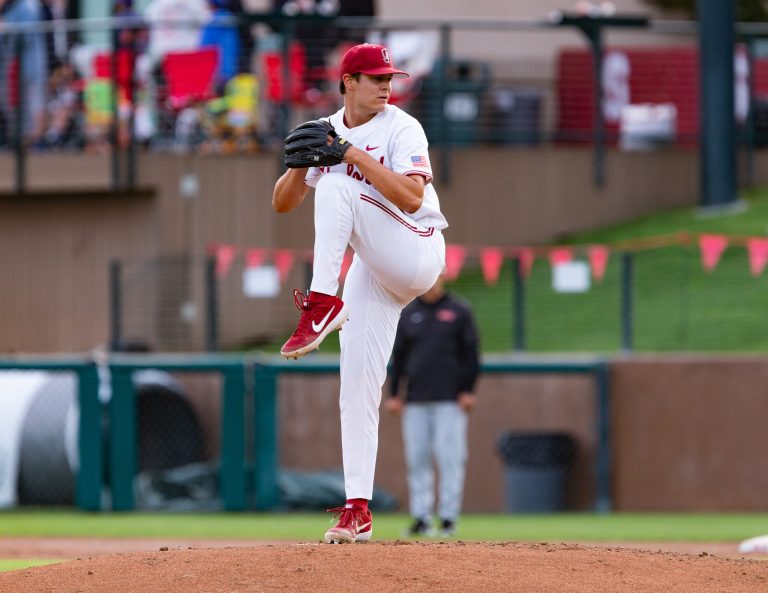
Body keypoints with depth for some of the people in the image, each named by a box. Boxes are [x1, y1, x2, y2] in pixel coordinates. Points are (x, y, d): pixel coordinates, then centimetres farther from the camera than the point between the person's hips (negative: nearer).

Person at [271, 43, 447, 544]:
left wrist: (356, 155, -25)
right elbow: (283, 203, 7)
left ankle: (323, 305, -34)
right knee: (356, 391, -1)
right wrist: (301, 163, -13)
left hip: (416, 254, -6)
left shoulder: (401, 129, -9)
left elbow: (412, 197, -23)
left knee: (336, 186, -27)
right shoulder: (328, 133, 9)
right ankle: (358, 511, 0)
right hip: (372, 273, 6)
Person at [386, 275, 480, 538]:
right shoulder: (408, 314, 12)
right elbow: (398, 356, 14)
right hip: (415, 402, 3)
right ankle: (420, 518, 5)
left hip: (449, 400, -3)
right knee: (417, 460, 2)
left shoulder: (459, 311, 4)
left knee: (449, 459, -7)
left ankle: (448, 518, -4)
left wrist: (468, 390, -4)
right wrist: (394, 394, 8)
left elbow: (470, 353, 3)